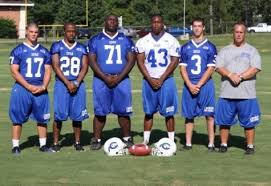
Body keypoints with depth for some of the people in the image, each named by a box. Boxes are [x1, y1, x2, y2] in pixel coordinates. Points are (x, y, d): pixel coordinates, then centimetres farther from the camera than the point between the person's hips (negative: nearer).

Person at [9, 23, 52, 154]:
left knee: (42, 118, 6)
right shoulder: (18, 50, -1)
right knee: (18, 118, -1)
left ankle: (43, 144, 16)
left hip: (40, 89, 4)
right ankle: (15, 146, 5)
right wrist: (29, 86, -13)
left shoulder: (44, 51, 11)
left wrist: (43, 86, -7)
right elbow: (14, 71, -6)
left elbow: (48, 70, 10)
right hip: (22, 88, -3)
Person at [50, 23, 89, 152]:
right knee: (59, 115, -5)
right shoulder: (57, 46, 3)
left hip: (78, 84, 3)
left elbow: (84, 67, 5)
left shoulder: (82, 48, 11)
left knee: (77, 115, 3)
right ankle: (55, 143, 3)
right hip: (61, 84, -2)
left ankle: (77, 142, 13)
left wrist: (76, 83, -9)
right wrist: (68, 83, -12)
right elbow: (56, 66, -5)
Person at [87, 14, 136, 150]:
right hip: (101, 81, -1)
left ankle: (127, 138, 11)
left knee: (123, 111, 1)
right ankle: (96, 139, 6)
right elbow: (92, 61, -1)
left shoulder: (126, 40, 11)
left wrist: (119, 78, -9)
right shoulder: (95, 40, 6)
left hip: (121, 80, 1)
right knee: (100, 112, -1)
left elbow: (131, 60, 3)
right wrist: (105, 78, -12)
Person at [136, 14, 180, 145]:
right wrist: (150, 80, -7)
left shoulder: (171, 40, 0)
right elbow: (140, 62, 3)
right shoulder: (143, 41, 5)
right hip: (149, 81, 2)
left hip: (166, 80, -2)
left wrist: (161, 79, -10)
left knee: (168, 113, -1)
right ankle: (145, 140, 11)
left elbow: (174, 61, -4)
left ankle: (171, 141, 4)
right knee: (148, 112, 6)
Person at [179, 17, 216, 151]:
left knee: (209, 115, -4)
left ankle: (211, 143, -1)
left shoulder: (210, 47, 1)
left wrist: (198, 85, -11)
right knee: (189, 115, 6)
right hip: (189, 85, 3)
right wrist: (190, 85, -7)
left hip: (205, 84, -3)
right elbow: (182, 68, 6)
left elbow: (210, 69, -4)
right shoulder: (186, 47, 10)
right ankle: (188, 143, 13)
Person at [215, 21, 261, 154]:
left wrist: (240, 77, -16)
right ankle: (223, 144, 17)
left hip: (247, 94, -2)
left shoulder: (252, 50, 7)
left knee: (249, 122, 0)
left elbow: (255, 69, -7)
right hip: (226, 93, 2)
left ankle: (250, 146, 9)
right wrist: (231, 75, -16)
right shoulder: (225, 50, 13)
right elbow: (219, 67, 1)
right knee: (224, 120, 5)